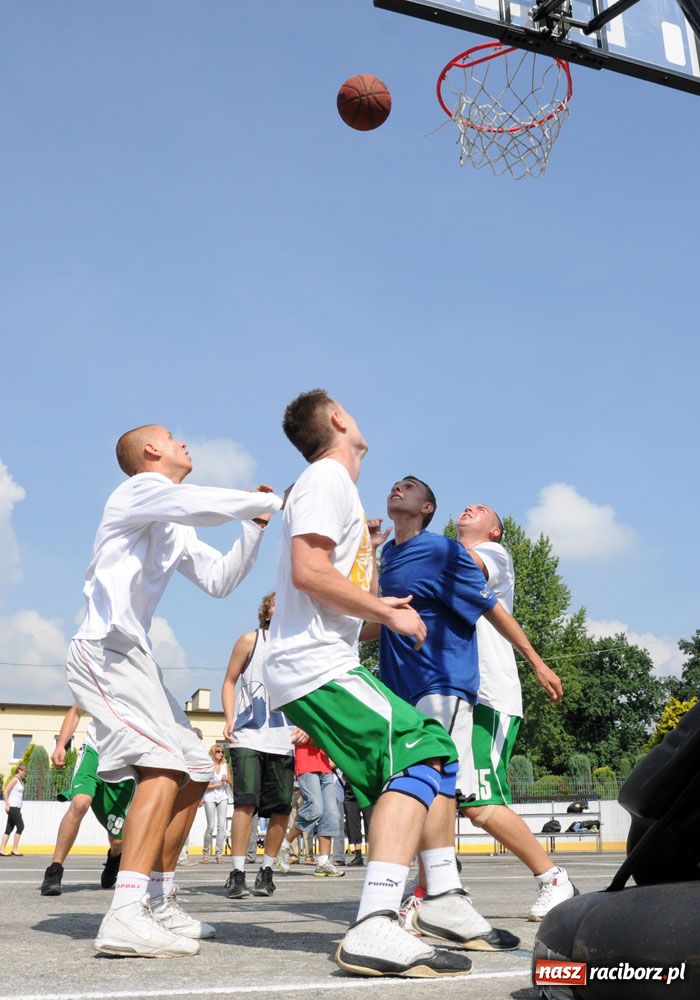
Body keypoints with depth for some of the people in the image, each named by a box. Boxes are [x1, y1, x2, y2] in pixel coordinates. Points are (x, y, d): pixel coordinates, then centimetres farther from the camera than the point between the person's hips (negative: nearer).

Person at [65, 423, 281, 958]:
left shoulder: (176, 528, 25)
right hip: (105, 649, -10)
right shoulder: (141, 489, -4)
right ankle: (126, 917, -30)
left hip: (133, 657, 10)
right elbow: (203, 503, -25)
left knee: (195, 773, 11)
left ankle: (160, 903, 17)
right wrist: (275, 500, -12)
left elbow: (219, 580, 23)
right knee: (164, 766, -24)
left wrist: (255, 526, 13)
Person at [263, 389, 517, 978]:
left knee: (434, 751, 15)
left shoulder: (337, 486, 24)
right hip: (315, 668, -10)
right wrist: (390, 613, -14)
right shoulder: (327, 476, -7)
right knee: (419, 755, -24)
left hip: (326, 666, 10)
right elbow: (308, 572, -21)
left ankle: (444, 900, 21)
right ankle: (375, 931, -35)